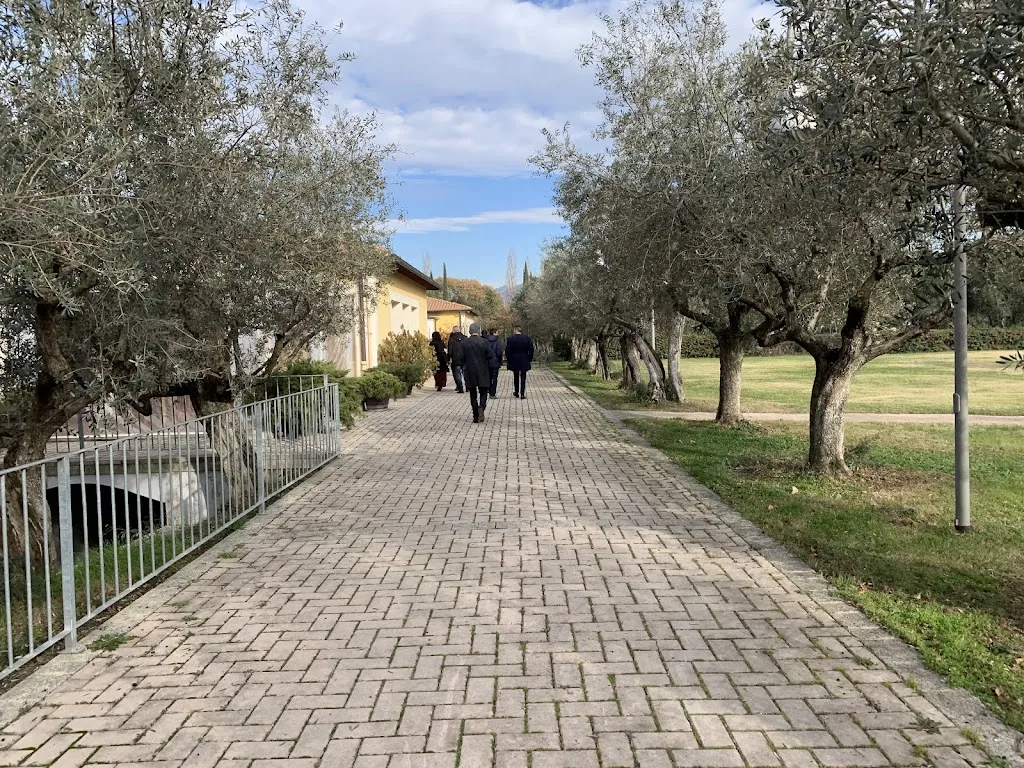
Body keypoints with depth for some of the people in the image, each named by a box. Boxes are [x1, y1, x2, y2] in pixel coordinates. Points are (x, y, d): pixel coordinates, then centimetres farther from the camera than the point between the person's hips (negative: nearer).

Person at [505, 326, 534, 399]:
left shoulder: (510, 339, -7)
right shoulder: (527, 338, -2)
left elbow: (507, 351, -7)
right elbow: (531, 350, -1)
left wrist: (508, 360, 2)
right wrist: (530, 360, 6)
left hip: (514, 361, 0)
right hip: (524, 361, 0)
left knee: (516, 377, 16)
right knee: (523, 377, 4)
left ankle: (516, 392, 25)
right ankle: (522, 394, 0)